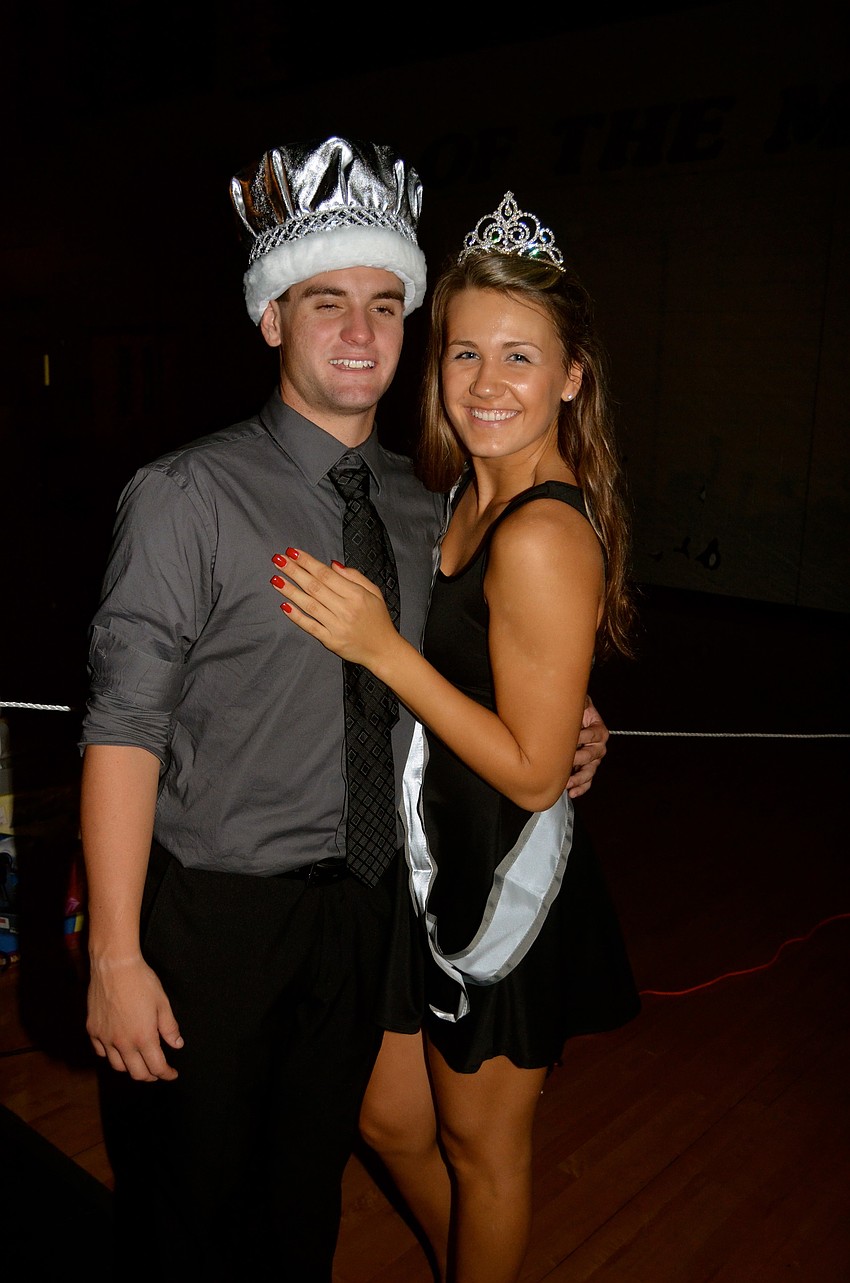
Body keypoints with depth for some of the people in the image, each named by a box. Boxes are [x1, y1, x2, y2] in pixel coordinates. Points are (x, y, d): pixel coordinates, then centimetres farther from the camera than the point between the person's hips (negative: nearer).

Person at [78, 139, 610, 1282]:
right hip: (210, 912, -4)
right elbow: (124, 728, -17)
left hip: (364, 906, 5)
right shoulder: (190, 495, -14)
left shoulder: (423, 509, 3)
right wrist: (116, 955, -18)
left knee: (306, 1188, 24)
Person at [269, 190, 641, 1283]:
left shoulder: (543, 537, -25)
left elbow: (533, 770, -22)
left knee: (481, 1141, 18)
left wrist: (381, 648, -25)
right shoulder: (463, 495, 4)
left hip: (504, 880, -8)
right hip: (431, 859, 8)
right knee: (389, 1117, 25)